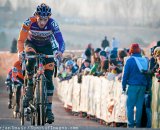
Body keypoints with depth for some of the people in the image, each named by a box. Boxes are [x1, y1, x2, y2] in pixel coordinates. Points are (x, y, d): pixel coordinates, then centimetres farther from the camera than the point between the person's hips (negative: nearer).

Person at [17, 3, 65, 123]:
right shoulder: (29, 22, -29)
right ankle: (30, 85, -16)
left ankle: (49, 109, -6)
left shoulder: (52, 24, -29)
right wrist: (20, 52, -45)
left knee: (48, 78, -10)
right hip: (32, 44, 0)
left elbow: (60, 39, -34)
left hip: (46, 47, 0)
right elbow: (21, 40, -26)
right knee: (31, 59, -37)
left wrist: (60, 51, -54)